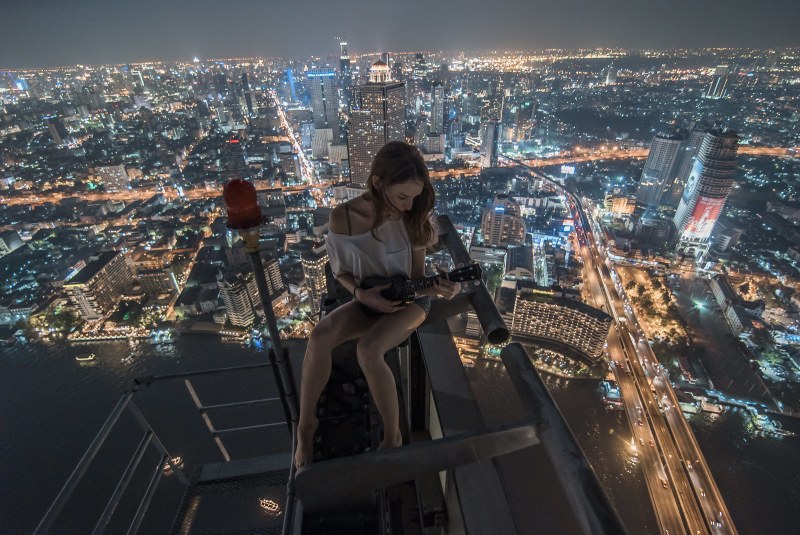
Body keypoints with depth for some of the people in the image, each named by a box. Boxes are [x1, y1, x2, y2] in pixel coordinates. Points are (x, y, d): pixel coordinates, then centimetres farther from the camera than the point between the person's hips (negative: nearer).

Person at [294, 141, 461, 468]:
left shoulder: (413, 218, -15)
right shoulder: (343, 217, -16)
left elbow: (416, 277, -10)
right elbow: (339, 270, -2)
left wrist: (438, 288, -31)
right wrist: (361, 293, -20)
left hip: (409, 300, -2)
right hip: (367, 299, 2)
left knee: (368, 350, -30)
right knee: (319, 338, -25)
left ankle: (392, 436, -7)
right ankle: (306, 424, -2)